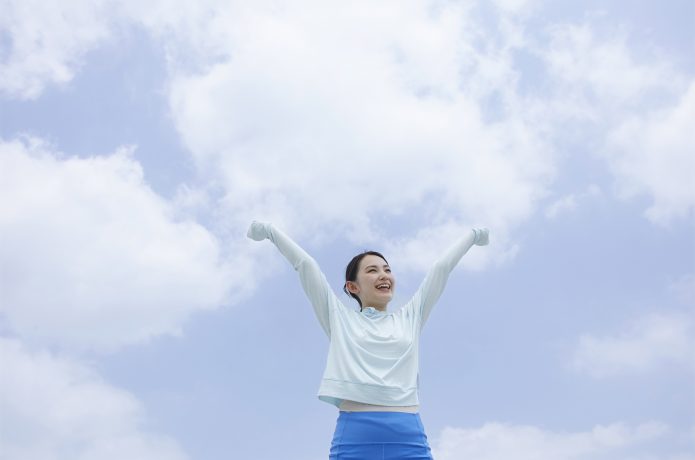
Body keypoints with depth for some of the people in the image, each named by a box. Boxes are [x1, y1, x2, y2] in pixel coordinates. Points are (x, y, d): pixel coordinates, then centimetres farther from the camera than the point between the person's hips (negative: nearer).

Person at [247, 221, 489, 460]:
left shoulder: (409, 317, 20)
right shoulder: (339, 318, 15)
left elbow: (442, 267, 28)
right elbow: (305, 264, 17)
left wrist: (474, 235, 35)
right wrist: (269, 230, 21)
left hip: (408, 436, 2)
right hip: (354, 435, -1)